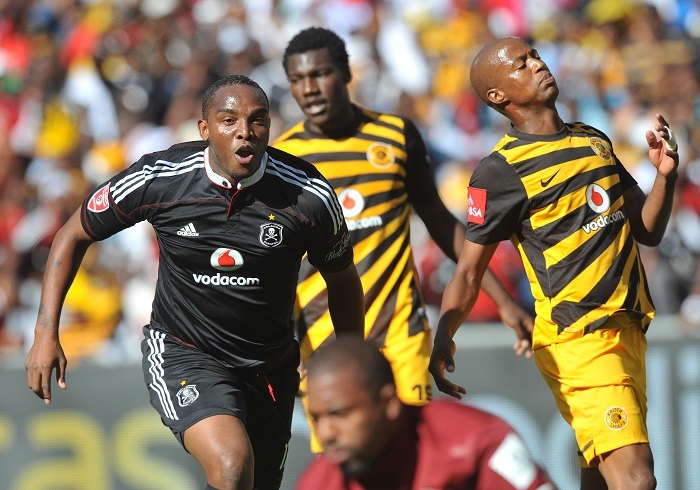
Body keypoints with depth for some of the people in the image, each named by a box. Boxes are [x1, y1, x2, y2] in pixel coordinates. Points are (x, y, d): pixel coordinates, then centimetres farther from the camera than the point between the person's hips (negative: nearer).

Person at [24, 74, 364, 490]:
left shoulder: (309, 196, -14)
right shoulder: (157, 179, -15)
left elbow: (343, 279, 5)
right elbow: (75, 235, 1)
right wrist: (46, 333, -5)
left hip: (271, 366, 3)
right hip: (181, 352, -3)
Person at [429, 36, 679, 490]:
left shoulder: (595, 141, 17)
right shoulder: (501, 170, -5)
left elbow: (647, 232, 20)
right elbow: (469, 272, -5)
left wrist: (665, 176, 2)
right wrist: (443, 336, -21)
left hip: (628, 330, 7)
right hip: (577, 340, -7)